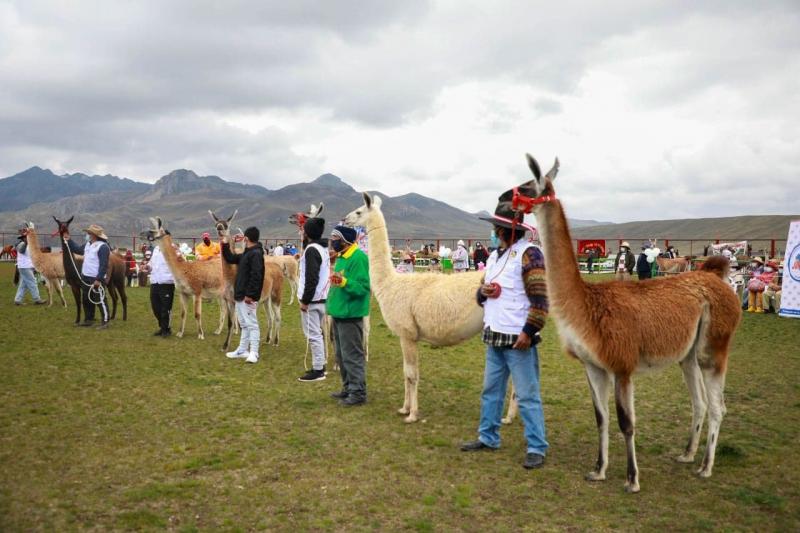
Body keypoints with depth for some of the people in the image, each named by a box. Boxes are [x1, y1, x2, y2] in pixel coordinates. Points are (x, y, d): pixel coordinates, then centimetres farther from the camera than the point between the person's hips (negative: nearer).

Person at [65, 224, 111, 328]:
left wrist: (98, 279, -23)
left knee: (100, 301, -5)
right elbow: (78, 249, 31)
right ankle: (88, 320, 27)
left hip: (96, 279, -9)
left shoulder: (103, 246, -17)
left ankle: (105, 322, 0)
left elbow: (103, 265, -21)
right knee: (87, 300, 16)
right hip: (85, 277, 9)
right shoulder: (88, 244, 11)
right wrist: (69, 240, 25)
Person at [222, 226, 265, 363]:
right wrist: (225, 245, 15)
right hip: (240, 296, 10)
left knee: (252, 324, -7)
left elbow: (256, 276, -23)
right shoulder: (246, 254, 15)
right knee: (244, 324, 16)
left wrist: (250, 295, -24)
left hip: (248, 297, -10)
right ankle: (242, 350, 25)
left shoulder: (256, 254, -16)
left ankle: (253, 353, -6)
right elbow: (231, 259, 26)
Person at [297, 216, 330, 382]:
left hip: (312, 300, -10)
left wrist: (305, 300, -17)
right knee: (317, 334, 16)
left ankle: (317, 370, -1)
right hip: (322, 298, 10)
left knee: (313, 335, -5)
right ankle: (320, 366, 24)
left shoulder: (311, 250, -16)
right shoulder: (322, 249, 13)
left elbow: (311, 278, -21)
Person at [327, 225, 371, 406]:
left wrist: (344, 282, -34)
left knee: (352, 356, -3)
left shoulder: (359, 257, -17)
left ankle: (358, 393, 6)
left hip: (350, 315, -10)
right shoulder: (341, 257, 12)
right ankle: (348, 388, 29)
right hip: (339, 314, 10)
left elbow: (363, 287, -21)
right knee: (341, 356, 17)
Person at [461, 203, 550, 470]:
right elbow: (482, 294, 23)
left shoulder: (529, 253, -11)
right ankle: (488, 437, 31)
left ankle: (537, 448, 7)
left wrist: (529, 331, -21)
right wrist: (483, 291, -1)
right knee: (491, 390, 17)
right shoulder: (494, 255, 15)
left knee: (527, 395, -2)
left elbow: (540, 297, -16)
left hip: (518, 338, -9)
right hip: (494, 336, 9)